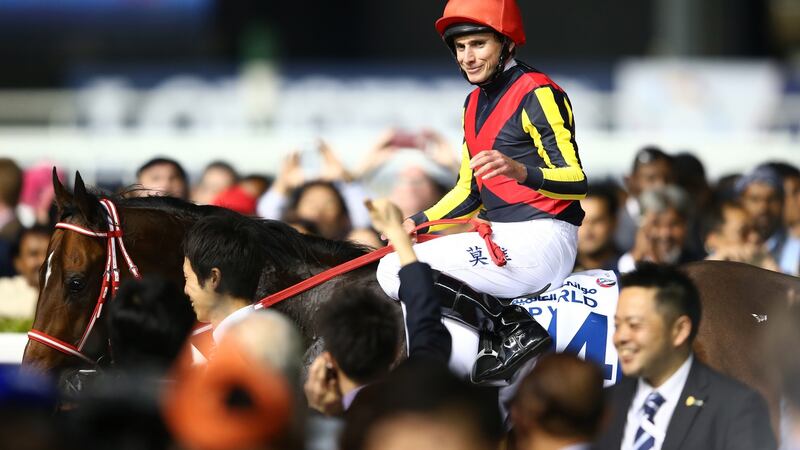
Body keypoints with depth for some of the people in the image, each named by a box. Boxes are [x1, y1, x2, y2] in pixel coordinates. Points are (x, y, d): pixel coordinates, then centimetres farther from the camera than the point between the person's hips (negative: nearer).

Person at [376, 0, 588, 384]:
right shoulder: (475, 103, 19)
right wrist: (419, 222, 8)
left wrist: (520, 170, -35)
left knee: (398, 271, -20)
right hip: (497, 237, 10)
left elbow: (576, 184, -16)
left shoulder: (538, 94, -9)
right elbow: (469, 191, 25)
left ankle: (515, 332, -17)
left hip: (542, 238, -10)